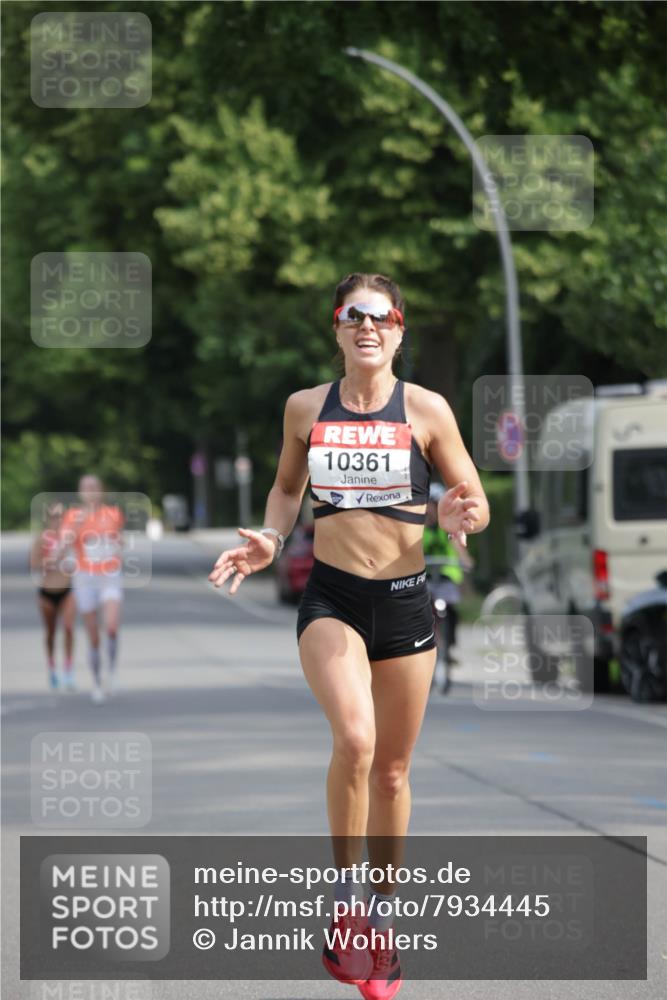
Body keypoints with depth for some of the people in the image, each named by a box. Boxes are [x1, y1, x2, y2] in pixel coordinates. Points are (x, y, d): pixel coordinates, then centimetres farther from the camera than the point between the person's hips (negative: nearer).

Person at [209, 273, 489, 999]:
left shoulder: (425, 410, -3)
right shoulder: (305, 409, 3)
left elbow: (475, 501, 4)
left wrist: (458, 516, -20)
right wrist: (269, 541, 0)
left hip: (404, 597, 1)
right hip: (331, 598, -1)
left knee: (391, 770, 10)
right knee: (353, 739, -26)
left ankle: (382, 918, 29)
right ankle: (344, 903, -10)